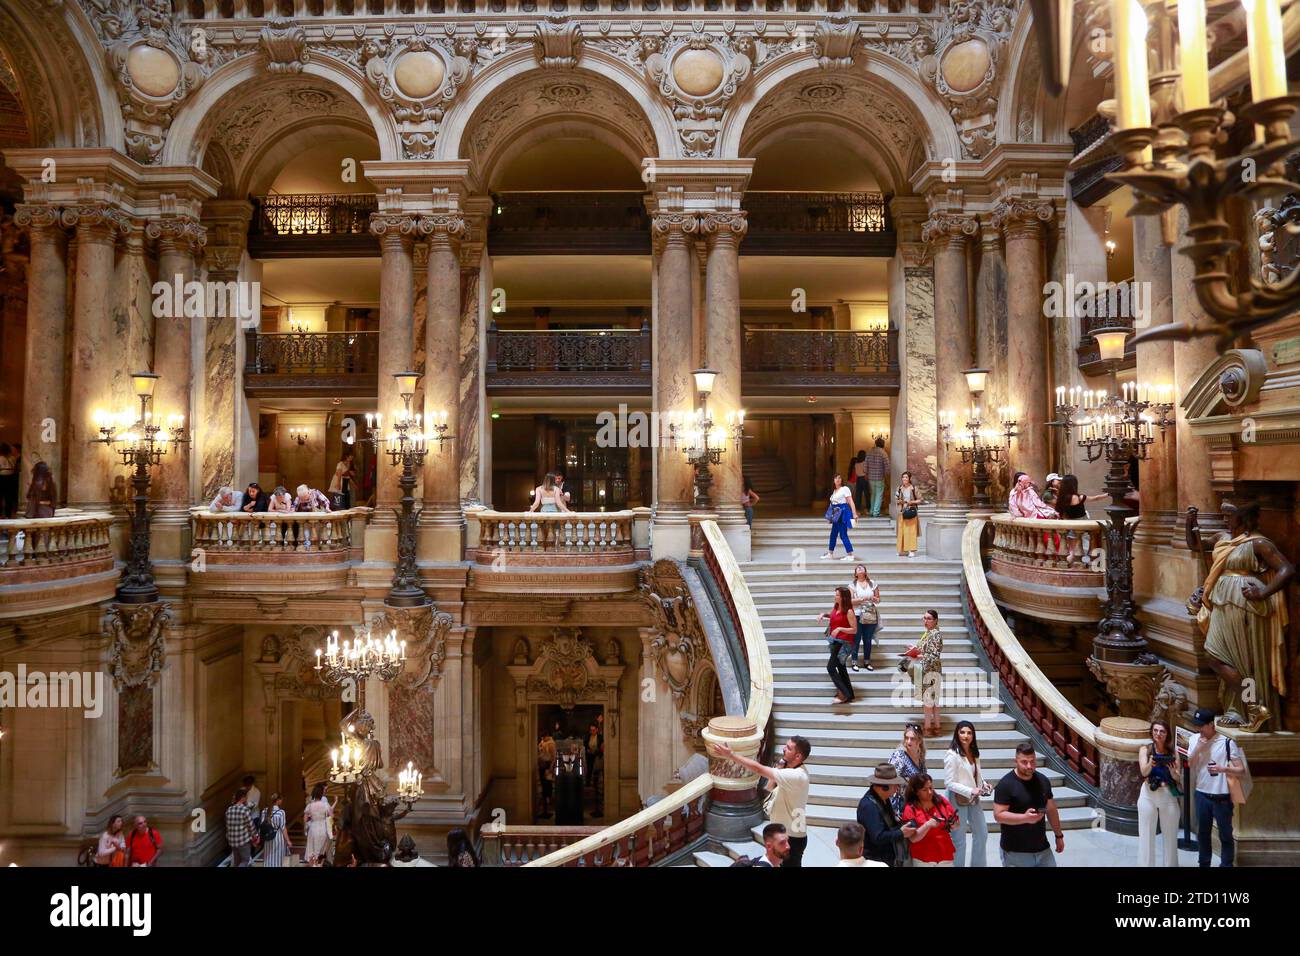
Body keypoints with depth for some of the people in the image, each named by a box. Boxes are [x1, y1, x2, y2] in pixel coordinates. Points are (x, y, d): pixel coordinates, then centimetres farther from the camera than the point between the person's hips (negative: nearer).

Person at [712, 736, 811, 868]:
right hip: (782, 832, 9)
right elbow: (770, 786, 7)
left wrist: (731, 755, -29)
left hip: (792, 837, -9)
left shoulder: (796, 776, -32)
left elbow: (759, 769, -33)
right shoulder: (788, 768, -1)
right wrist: (779, 768, -11)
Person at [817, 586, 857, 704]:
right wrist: (823, 614, 5)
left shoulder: (849, 612, -19)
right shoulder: (836, 607, 4)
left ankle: (844, 694, -9)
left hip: (843, 642, -9)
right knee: (840, 667, 17)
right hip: (835, 641, 9)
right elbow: (830, 614, 26)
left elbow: (854, 630, -18)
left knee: (830, 667, -14)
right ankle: (849, 695, 28)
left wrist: (840, 629, -27)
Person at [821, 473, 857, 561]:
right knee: (833, 534, 13)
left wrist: (854, 514, -17)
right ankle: (830, 553, 22)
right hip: (836, 514, 8)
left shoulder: (845, 489, -5)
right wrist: (831, 516, 16)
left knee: (843, 535, -10)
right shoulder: (834, 491, 16)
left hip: (843, 513, -8)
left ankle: (850, 555, -5)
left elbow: (851, 502, -11)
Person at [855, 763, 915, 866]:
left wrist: (903, 825, 0)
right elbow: (878, 837, -28)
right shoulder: (869, 805, -25)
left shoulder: (884, 799, 6)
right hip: (875, 861, -9)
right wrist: (901, 833, -17)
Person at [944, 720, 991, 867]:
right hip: (958, 799, -8)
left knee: (982, 833, 21)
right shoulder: (952, 754, -22)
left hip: (974, 799, 8)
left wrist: (984, 783, -5)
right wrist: (970, 790, -25)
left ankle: (978, 864, 40)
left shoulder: (974, 752, 1)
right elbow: (949, 783, -21)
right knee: (959, 839, 6)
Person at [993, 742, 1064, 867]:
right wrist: (1025, 817, -28)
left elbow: (1051, 810, 16)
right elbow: (998, 815, -18)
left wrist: (1059, 835, 19)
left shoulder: (1043, 781, 5)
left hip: (1043, 849, 5)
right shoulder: (1005, 784, -15)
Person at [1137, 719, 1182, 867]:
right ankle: (1146, 864, 13)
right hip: (1148, 795, -1)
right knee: (1146, 835, 4)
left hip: (1168, 795, 1)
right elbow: (1144, 771, -13)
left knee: (1170, 835, 10)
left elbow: (1178, 777, -1)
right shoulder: (1145, 749, -1)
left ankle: (1170, 864, 24)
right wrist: (1151, 763, -35)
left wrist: (1172, 770, -23)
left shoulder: (1173, 751, 3)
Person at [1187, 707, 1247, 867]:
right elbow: (1187, 765, -2)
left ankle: (1227, 864, 20)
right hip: (1201, 795, 4)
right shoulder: (1194, 740, 2)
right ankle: (1204, 863, 28)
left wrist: (1222, 768, -28)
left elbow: (1241, 771, -11)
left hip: (1222, 797, -4)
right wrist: (1198, 748, -14)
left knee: (1225, 835, 7)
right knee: (1203, 833, 15)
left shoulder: (1227, 742, -12)